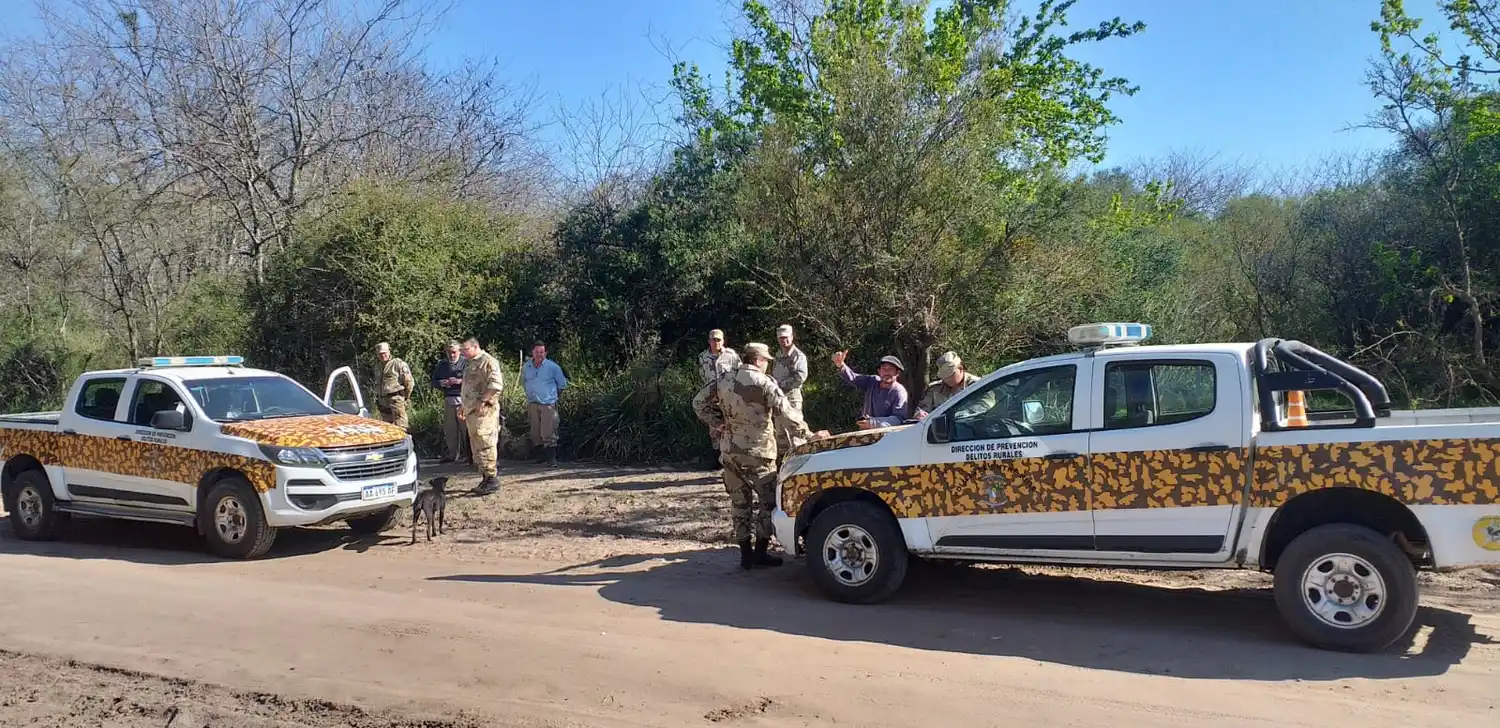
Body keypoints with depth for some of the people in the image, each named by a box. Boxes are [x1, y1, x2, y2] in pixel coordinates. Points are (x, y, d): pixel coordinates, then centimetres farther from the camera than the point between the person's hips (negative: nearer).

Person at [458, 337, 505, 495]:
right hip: (471, 411, 10)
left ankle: (491, 478, -8)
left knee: (485, 445, -11)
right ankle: (485, 478, 19)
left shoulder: (487, 362, -10)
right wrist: (464, 406, 24)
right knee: (476, 446, 12)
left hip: (484, 411, -10)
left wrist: (482, 401, -22)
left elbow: (496, 384, -21)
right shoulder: (469, 364, 21)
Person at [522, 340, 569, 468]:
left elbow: (562, 385, 7)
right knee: (535, 433, 8)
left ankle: (551, 458, -8)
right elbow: (523, 383, 26)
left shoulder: (553, 367, -4)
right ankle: (540, 455, 20)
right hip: (532, 404, 4)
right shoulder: (526, 367, 7)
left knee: (549, 433, -11)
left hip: (548, 404, -4)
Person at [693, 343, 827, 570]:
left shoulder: (723, 381, 6)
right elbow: (785, 414, -15)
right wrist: (808, 434, -9)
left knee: (740, 502, 12)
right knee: (768, 500, 6)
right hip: (757, 453, -6)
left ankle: (746, 554, 14)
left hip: (729, 452, 6)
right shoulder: (764, 383, -12)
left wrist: (716, 423, 12)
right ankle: (761, 552, 7)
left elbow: (699, 401, 12)